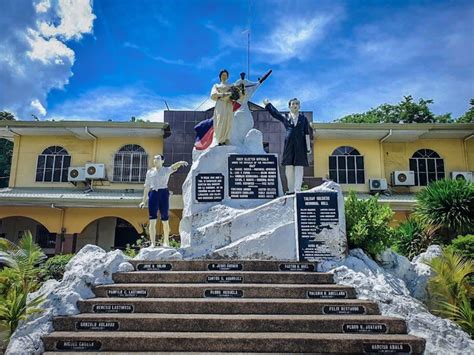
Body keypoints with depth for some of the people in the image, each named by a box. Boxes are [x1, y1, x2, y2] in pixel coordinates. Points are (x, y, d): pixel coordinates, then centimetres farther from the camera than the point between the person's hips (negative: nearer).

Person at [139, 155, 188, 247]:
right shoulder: (149, 172, 14)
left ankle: (166, 241, 23)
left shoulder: (166, 170, 5)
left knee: (165, 220, 5)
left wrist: (180, 162, -39)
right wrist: (144, 201, 13)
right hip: (153, 194, 2)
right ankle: (152, 243, -1)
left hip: (163, 193, -2)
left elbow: (174, 166, -16)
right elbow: (147, 186, 16)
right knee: (152, 221, -4)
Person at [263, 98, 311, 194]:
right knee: (289, 168, 1)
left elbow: (307, 134, 9)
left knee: (299, 169, -5)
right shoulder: (285, 118, 13)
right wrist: (267, 104, 34)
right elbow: (274, 113, 26)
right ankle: (291, 190, 9)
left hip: (300, 146, -1)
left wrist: (308, 148, 4)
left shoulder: (303, 118, 12)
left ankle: (297, 190, -5)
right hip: (289, 145, 1)